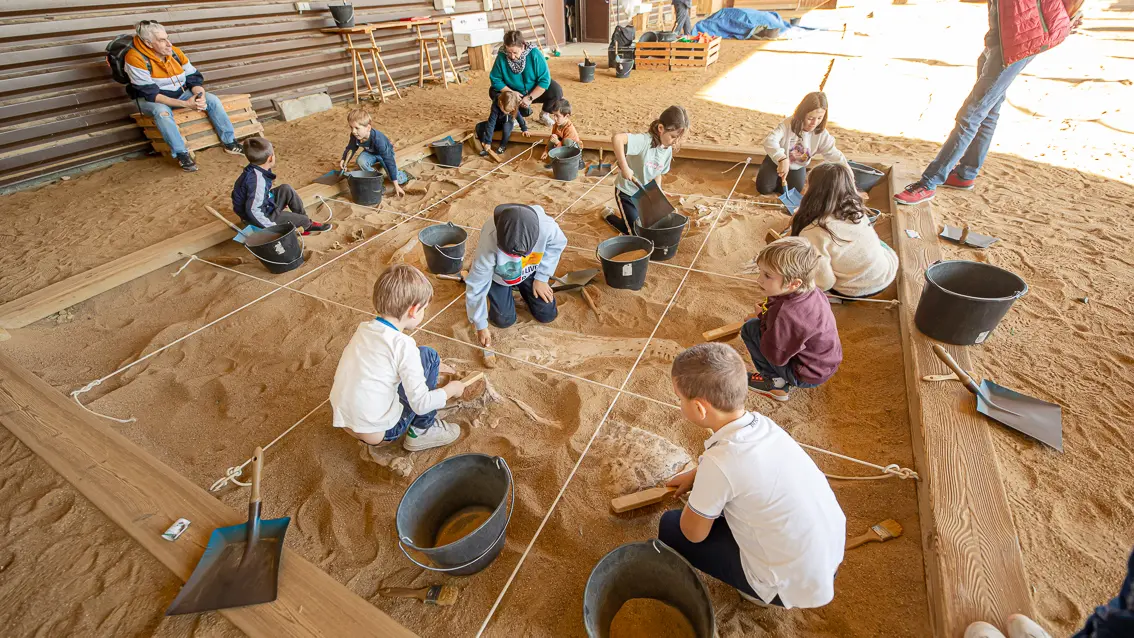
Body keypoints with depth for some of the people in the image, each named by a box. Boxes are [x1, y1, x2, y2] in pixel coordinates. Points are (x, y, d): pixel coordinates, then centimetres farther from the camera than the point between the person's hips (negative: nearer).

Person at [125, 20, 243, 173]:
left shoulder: (175, 52, -7)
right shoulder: (135, 58, -22)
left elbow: (194, 78, -2)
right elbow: (150, 94, -26)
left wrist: (200, 95, -26)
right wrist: (185, 104, -35)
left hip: (179, 94, 5)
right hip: (150, 100, -5)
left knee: (212, 99, -15)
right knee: (162, 111, -39)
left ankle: (229, 142, -12)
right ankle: (181, 154, -29)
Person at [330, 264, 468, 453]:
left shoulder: (364, 328, 0)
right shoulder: (403, 345, -21)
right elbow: (420, 404, -20)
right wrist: (451, 389, -1)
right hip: (378, 433, -7)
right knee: (428, 355, -1)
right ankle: (421, 431, 9)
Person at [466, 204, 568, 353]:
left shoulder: (547, 227, -39)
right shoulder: (489, 243, -42)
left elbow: (558, 244, -12)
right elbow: (476, 286, -28)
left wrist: (541, 278, -10)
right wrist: (481, 325, -19)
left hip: (529, 271, 2)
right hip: (498, 275, -2)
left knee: (548, 315, 1)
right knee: (504, 320, -4)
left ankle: (521, 287, 29)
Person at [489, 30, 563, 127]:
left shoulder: (534, 54, -25)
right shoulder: (502, 56, -20)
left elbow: (544, 79, -25)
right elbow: (495, 79, -14)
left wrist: (530, 98, -29)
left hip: (536, 91, -2)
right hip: (515, 93, 2)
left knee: (556, 90, -28)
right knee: (493, 92, -20)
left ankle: (544, 115, 3)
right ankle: (523, 110, 1)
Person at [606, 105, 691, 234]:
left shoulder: (668, 150, -6)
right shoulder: (645, 141, -29)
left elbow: (658, 175, 6)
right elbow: (616, 138, -45)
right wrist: (624, 167, -43)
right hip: (627, 192, -7)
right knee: (637, 232, -1)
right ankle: (609, 216, 21)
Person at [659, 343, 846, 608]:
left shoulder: (720, 462, -31)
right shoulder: (762, 423, -10)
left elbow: (694, 533, -14)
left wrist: (695, 494, 2)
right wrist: (695, 475, 17)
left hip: (796, 585, -7)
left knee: (671, 529, 0)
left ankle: (762, 591, 12)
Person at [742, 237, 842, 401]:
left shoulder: (785, 314, -35)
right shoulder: (813, 291, -10)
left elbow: (776, 357, -24)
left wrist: (763, 317, -13)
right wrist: (768, 312, -1)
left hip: (809, 376, -8)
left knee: (750, 328, -14)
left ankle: (776, 383, 0)